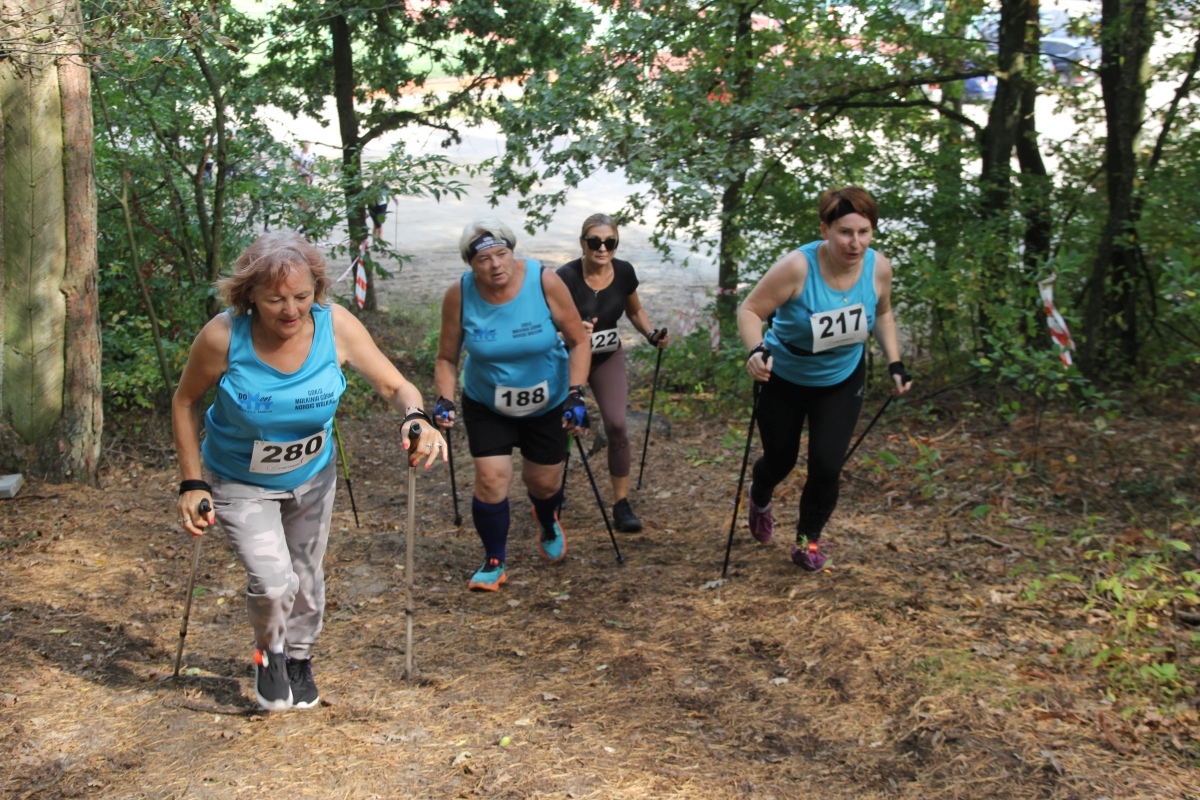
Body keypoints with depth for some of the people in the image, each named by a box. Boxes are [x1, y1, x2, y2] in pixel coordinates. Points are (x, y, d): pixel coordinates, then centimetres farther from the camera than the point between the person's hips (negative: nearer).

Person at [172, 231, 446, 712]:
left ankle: (299, 660, 49)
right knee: (273, 580, -17)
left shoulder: (336, 326, -26)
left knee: (305, 577, 18)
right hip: (241, 483, -3)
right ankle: (269, 653, 19)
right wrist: (191, 484, -14)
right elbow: (186, 403, -12)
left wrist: (415, 417, -45)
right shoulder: (223, 338, -30)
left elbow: (395, 386, -21)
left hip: (311, 476, 3)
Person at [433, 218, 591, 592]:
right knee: (491, 481, -11)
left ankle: (548, 525, 48)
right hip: (487, 406, 0)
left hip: (549, 404, 0)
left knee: (544, 482, 12)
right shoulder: (459, 295, -19)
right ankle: (494, 563, 11)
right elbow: (447, 358, -7)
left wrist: (576, 394, -22)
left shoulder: (545, 282, -23)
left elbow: (578, 341, -14)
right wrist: (444, 399, -22)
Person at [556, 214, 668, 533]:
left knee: (617, 424, -13)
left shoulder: (624, 272, -12)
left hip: (608, 357, 3)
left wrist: (651, 334, -10)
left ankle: (621, 503, -2)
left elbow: (635, 310, 8)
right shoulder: (566, 276, -26)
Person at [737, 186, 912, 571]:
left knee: (827, 465, -7)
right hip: (784, 379, -2)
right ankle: (759, 500, 54)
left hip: (842, 381, 3)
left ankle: (808, 540, 21)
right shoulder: (797, 266, -32)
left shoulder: (879, 268, -17)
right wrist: (756, 350, -44)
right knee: (780, 460, 15)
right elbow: (750, 310, -26)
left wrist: (895, 363, -3)